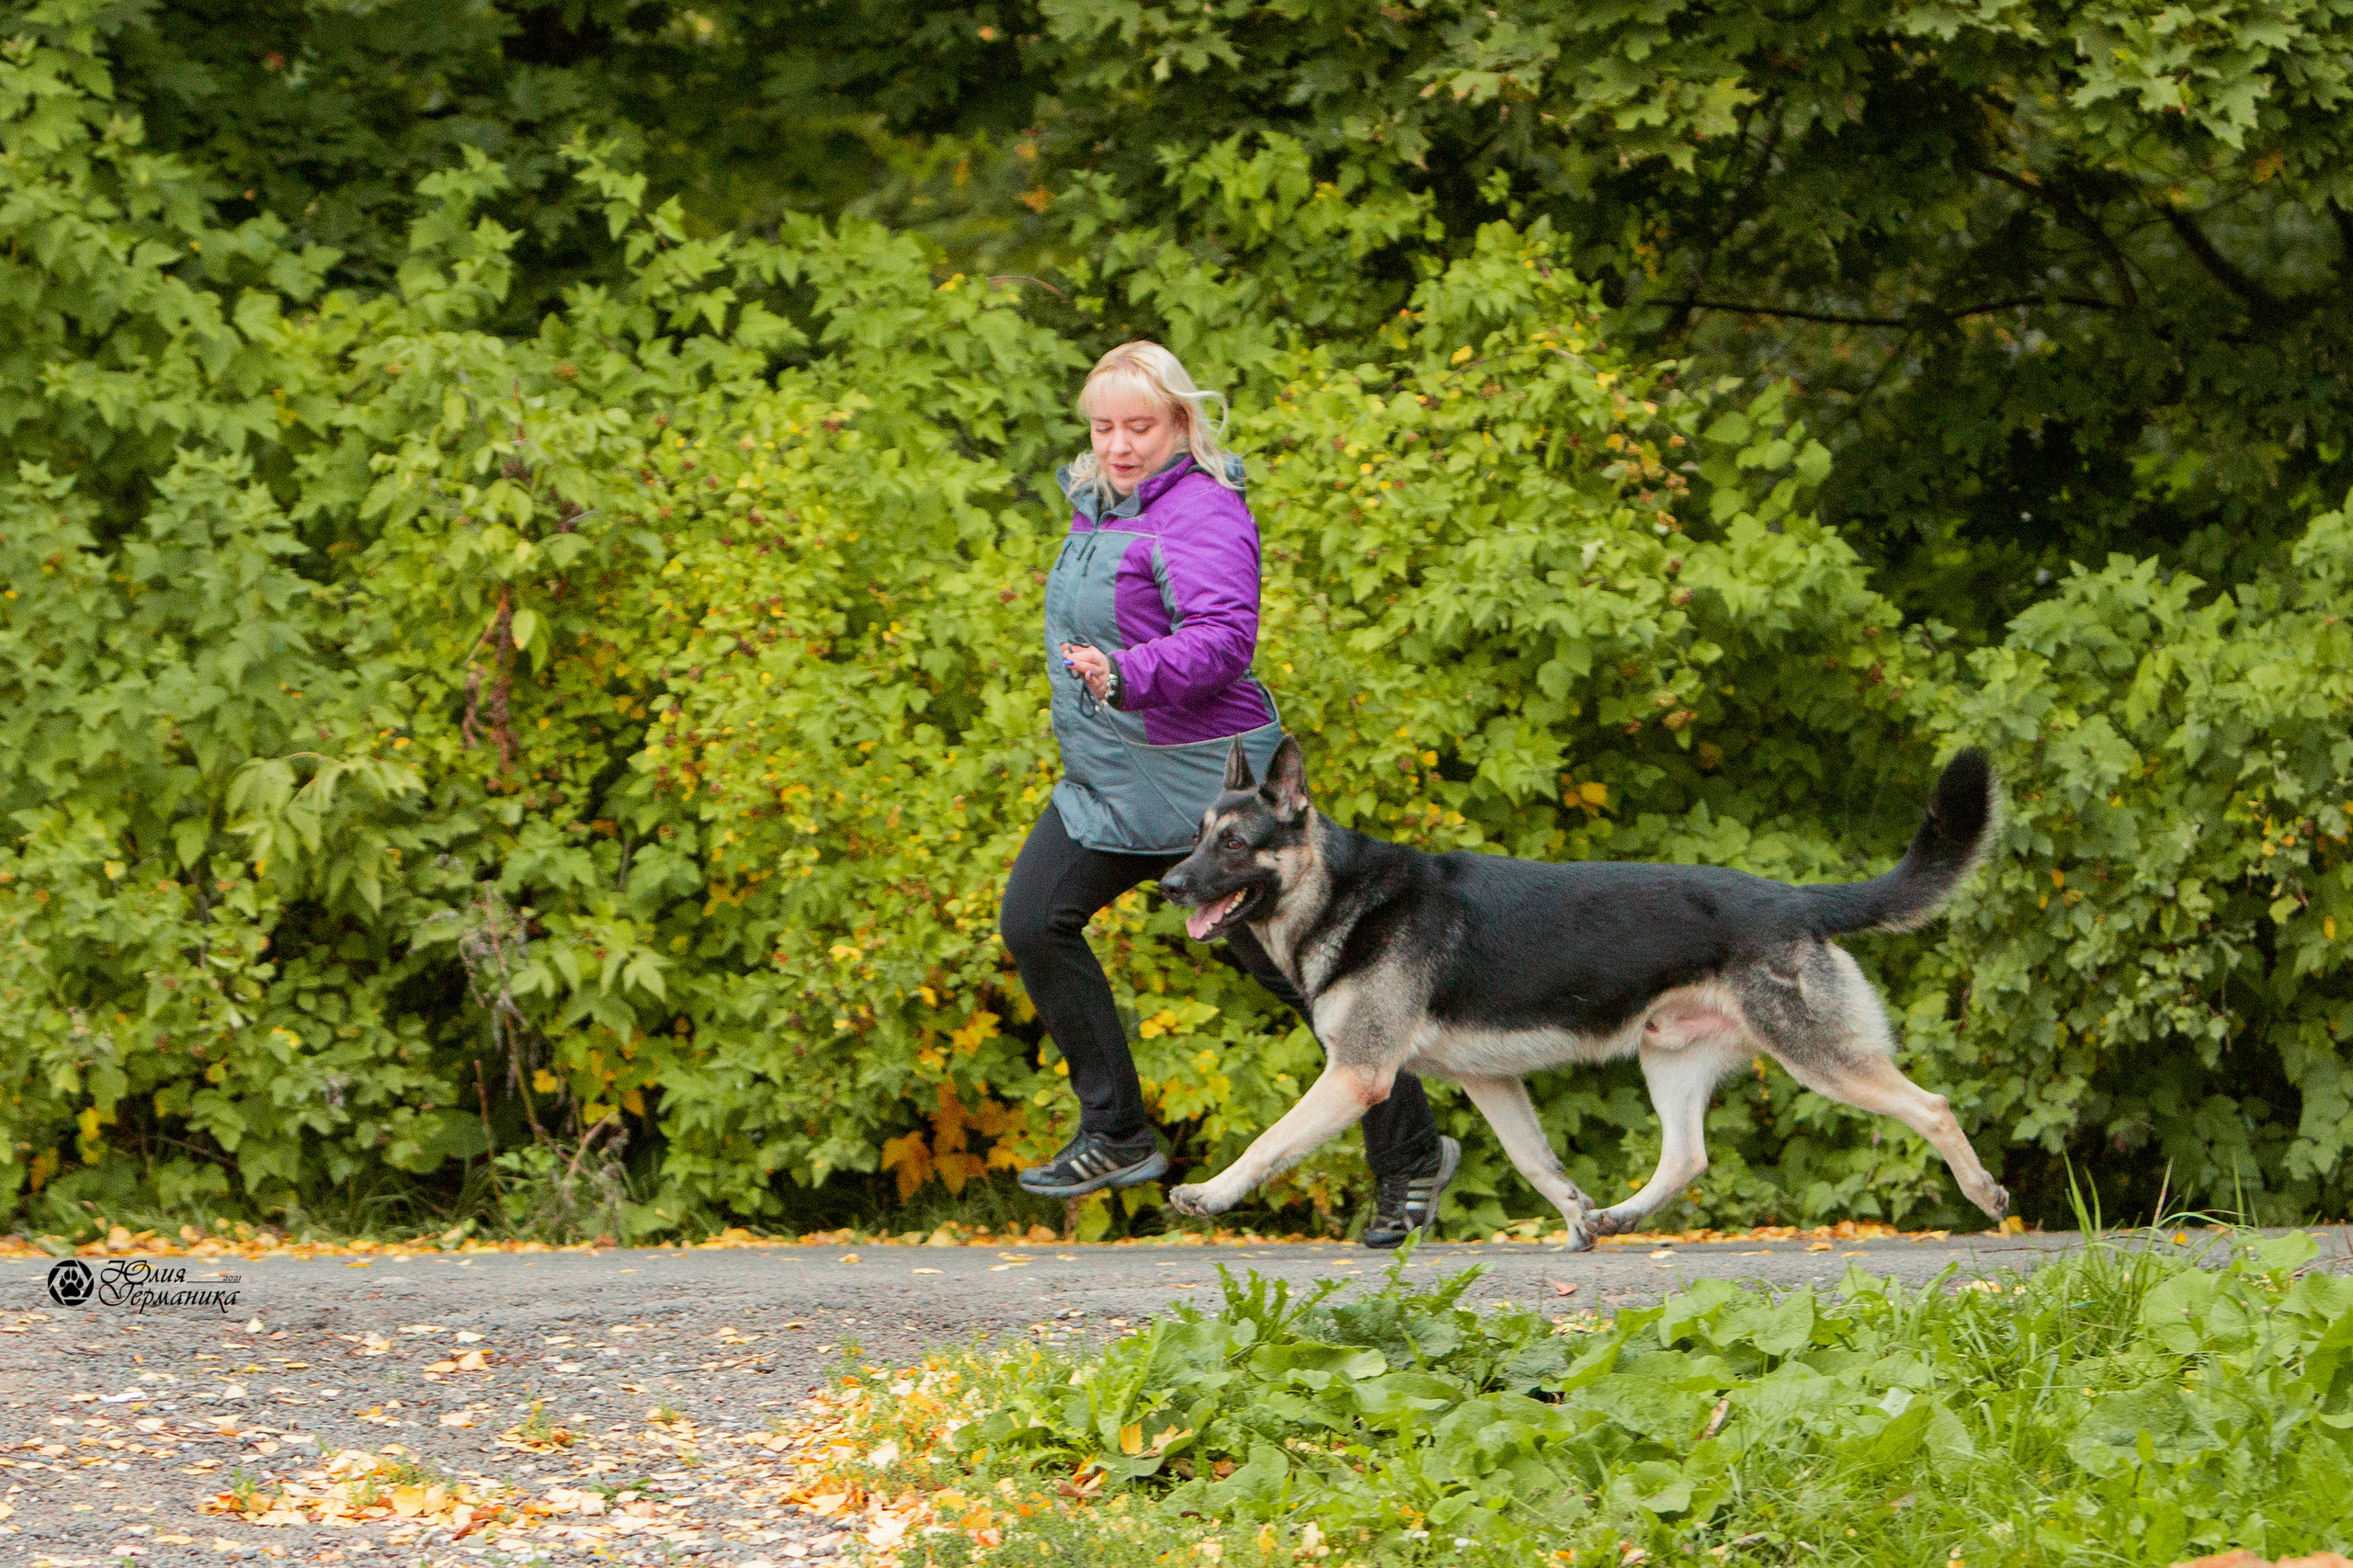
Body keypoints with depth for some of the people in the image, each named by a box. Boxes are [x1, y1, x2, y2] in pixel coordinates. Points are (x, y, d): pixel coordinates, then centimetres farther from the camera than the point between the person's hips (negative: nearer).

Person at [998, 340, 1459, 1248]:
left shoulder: (1202, 514, -17)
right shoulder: (1097, 506, 12)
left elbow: (1224, 638, -29)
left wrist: (1128, 674, -42)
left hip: (1202, 781, -9)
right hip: (1106, 780, 9)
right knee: (1034, 922, -7)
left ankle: (1411, 1157, 11)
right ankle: (1116, 1137, 2)